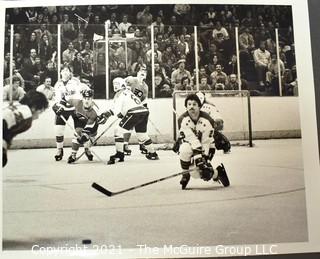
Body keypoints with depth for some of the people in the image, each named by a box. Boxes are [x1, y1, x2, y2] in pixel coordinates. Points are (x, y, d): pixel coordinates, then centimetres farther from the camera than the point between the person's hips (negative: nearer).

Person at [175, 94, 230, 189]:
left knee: (196, 172, -13)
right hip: (189, 144, 1)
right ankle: (185, 174, -7)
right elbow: (191, 139, -28)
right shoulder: (182, 119, -21)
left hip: (204, 147, -1)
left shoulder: (207, 120, -23)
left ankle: (218, 172, 20)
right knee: (185, 150, -35)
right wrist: (198, 157, -35)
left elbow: (207, 142, -21)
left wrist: (205, 159, -29)